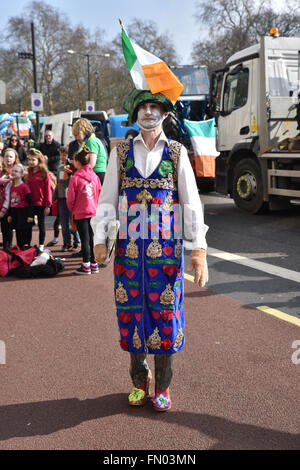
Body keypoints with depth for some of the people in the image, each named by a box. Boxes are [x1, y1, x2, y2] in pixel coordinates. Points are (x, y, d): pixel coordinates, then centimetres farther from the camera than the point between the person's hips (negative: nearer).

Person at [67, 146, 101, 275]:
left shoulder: (75, 178, -13)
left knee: (84, 240, 1)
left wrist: (72, 209, 9)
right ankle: (94, 264, 19)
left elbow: (70, 198, -8)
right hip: (94, 212, 5)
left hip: (81, 213, -5)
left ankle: (86, 266, 6)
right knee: (91, 238, 13)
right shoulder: (94, 176, 3)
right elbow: (99, 193, 9)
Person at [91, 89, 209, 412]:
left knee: (165, 314, 4)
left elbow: (192, 202, 0)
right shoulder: (120, 153, 7)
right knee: (132, 312, 7)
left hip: (167, 249, -1)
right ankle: (139, 382, 26)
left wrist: (199, 248, -7)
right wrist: (100, 240, -3)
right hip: (129, 248, 1)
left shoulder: (177, 153, 4)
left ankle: (162, 387, 21)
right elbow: (107, 200, 7)